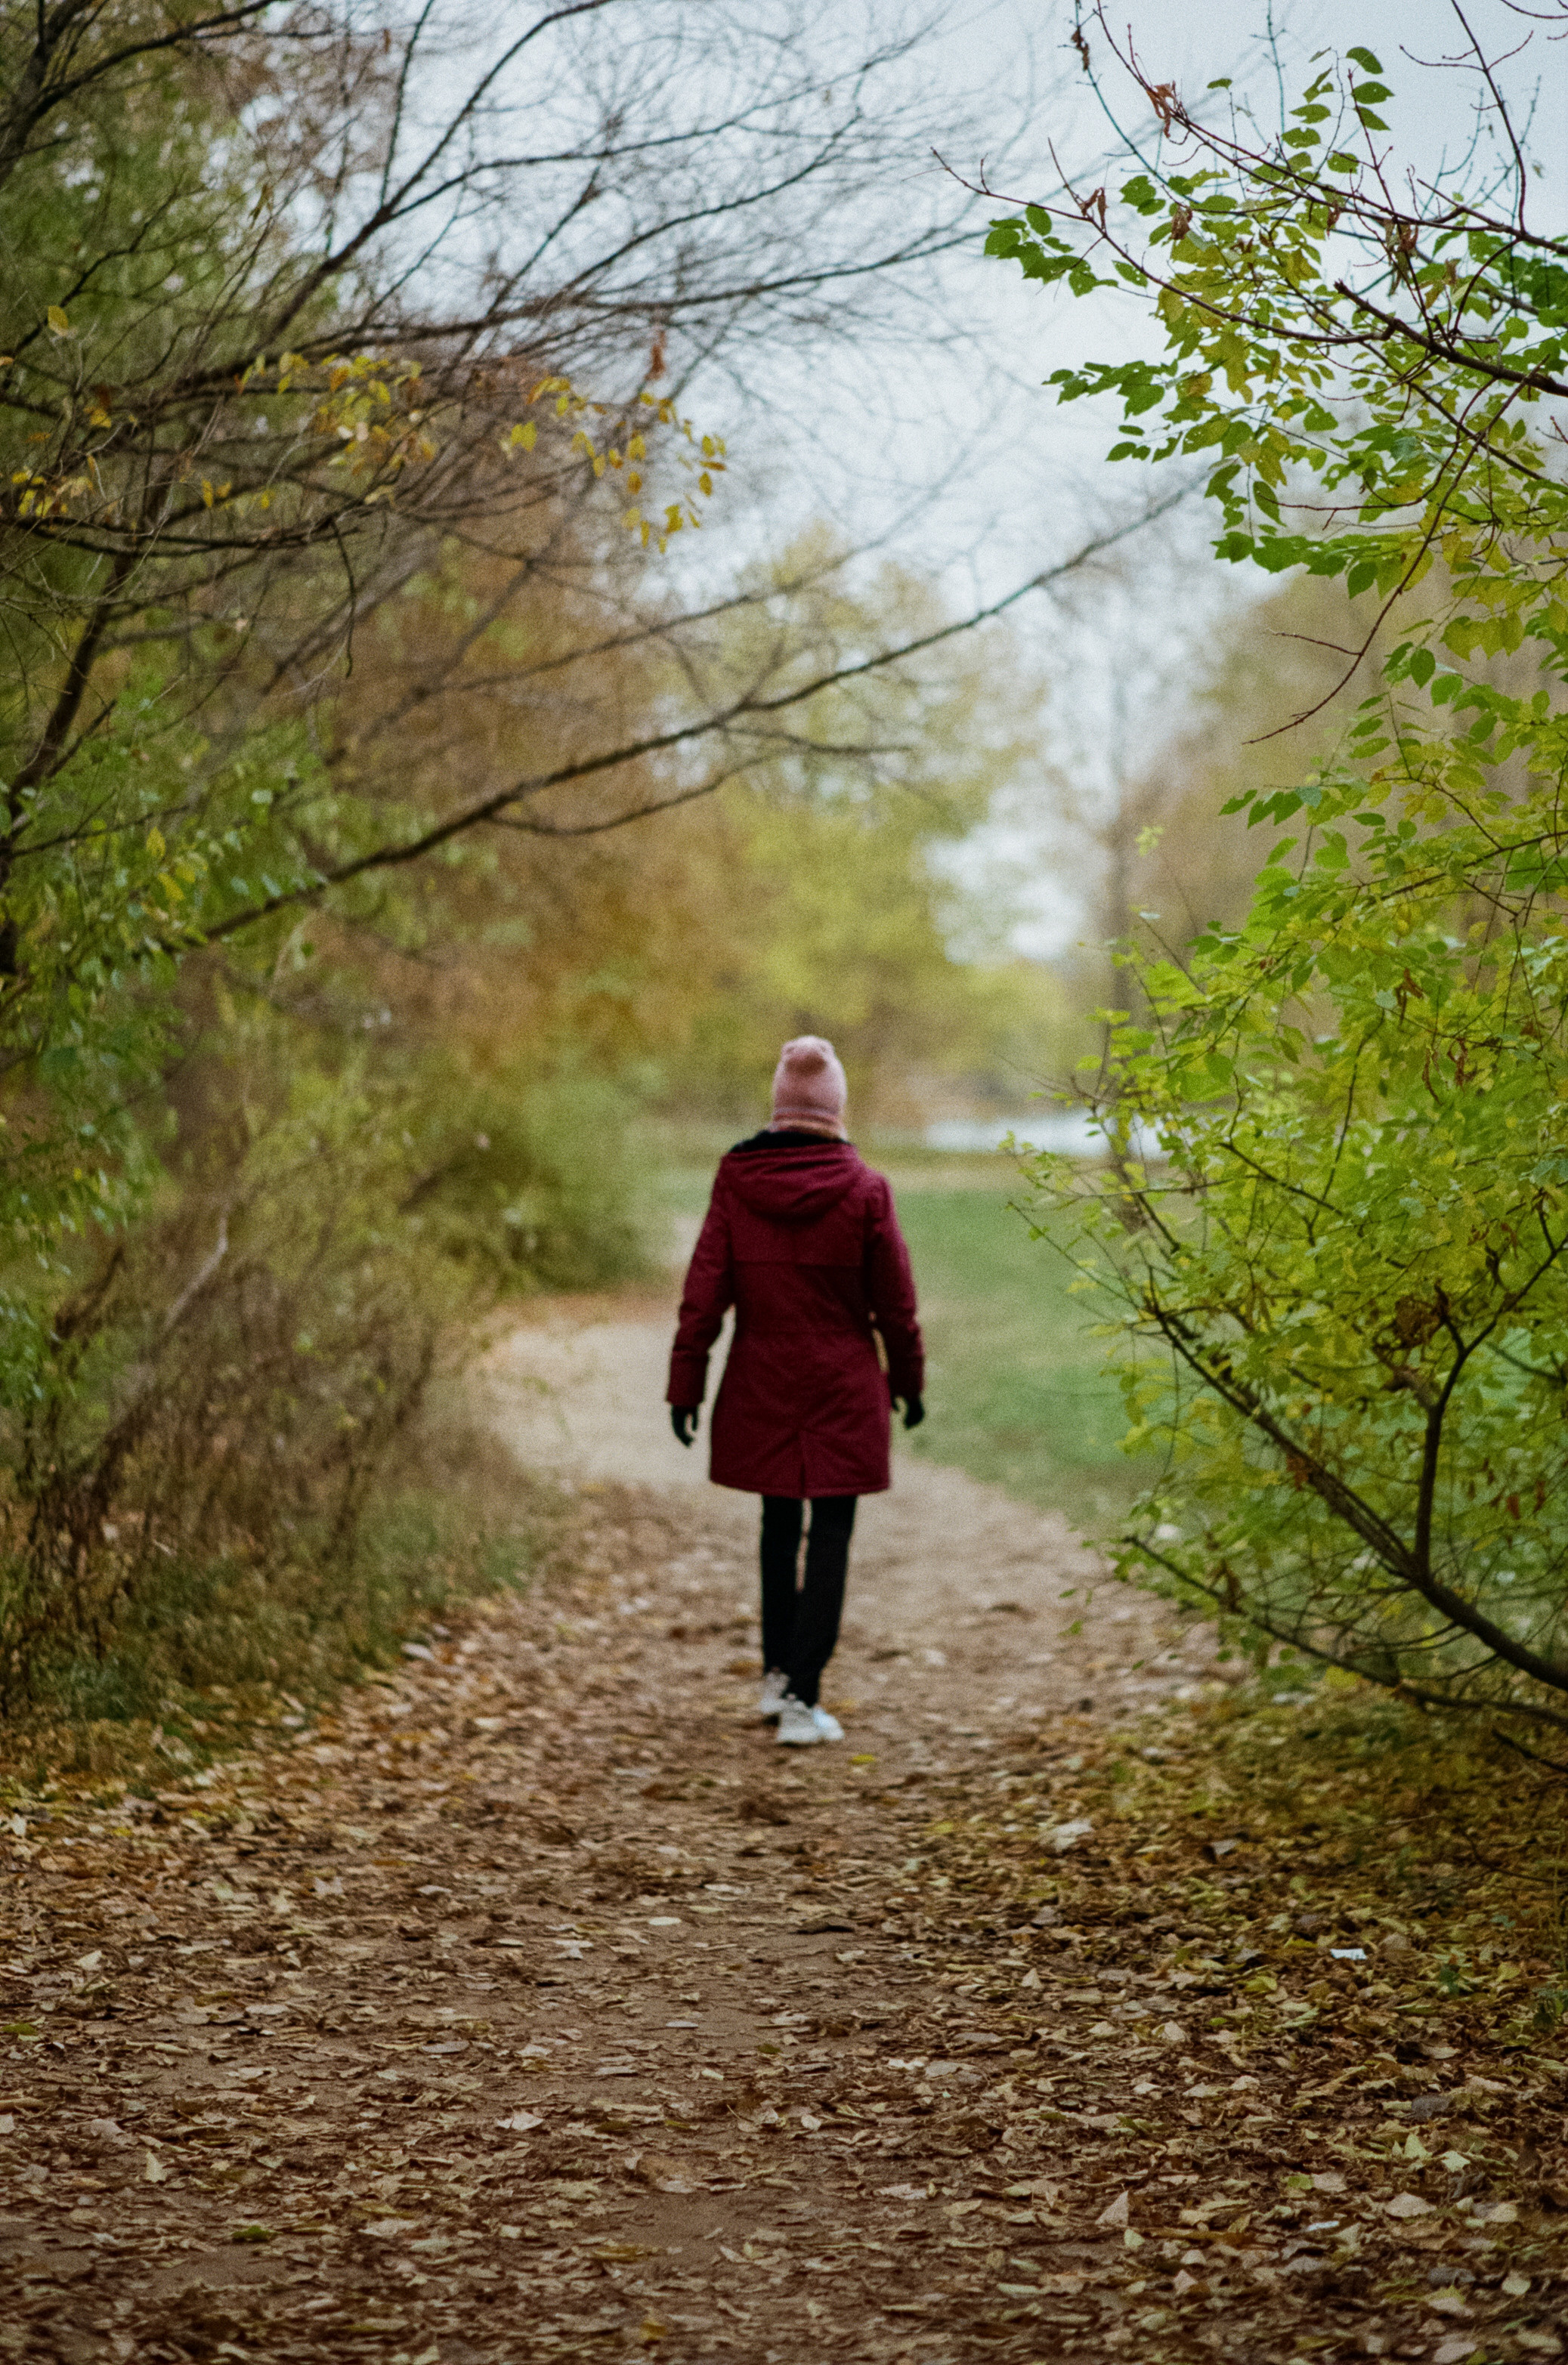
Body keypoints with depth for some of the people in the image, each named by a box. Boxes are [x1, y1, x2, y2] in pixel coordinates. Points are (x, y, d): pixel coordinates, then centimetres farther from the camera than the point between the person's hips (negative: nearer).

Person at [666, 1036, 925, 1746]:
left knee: (779, 1522, 20)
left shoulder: (735, 1179, -5)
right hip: (843, 1388, -3)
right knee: (831, 1534, 2)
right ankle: (801, 1699, -4)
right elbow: (894, 1301, -3)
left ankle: (777, 1674, 29)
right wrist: (908, 1381, 10)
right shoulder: (863, 1189, -9)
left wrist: (685, 1386, 2)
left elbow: (704, 1291, -3)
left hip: (761, 1385, 3)